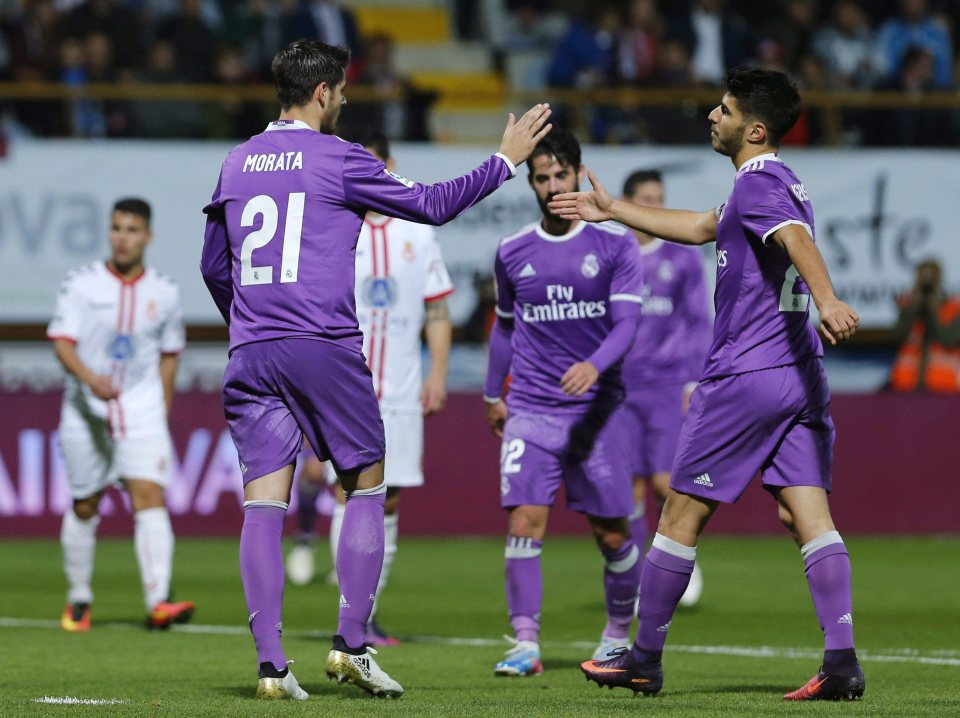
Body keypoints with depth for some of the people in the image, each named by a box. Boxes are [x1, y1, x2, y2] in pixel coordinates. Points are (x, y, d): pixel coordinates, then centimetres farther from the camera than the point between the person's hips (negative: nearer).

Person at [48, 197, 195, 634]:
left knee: (149, 496, -16)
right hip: (86, 413, 0)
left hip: (143, 413, 0)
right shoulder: (82, 285, -3)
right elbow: (62, 342, -12)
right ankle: (78, 599, 27)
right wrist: (90, 378, -31)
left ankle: (158, 602, -26)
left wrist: (164, 409, 17)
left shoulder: (164, 294, 4)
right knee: (85, 506, 8)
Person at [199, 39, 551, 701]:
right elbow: (431, 205, 2)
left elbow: (214, 266, 22)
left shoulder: (238, 162, 14)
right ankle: (352, 646, 1)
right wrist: (507, 160, 13)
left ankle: (271, 663, -9)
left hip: (251, 353, 5)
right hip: (324, 346, -5)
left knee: (263, 505, 0)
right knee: (366, 490, 9)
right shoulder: (338, 159, -3)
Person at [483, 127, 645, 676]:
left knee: (612, 533, 4)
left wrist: (595, 366, -26)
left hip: (597, 408, -1)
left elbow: (626, 322, -8)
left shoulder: (615, 244, -1)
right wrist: (494, 394, 27)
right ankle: (526, 644, -12)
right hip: (531, 410, 1)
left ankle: (618, 635, 25)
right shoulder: (512, 253, 7)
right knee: (525, 520, -14)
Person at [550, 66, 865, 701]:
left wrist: (828, 300, -49)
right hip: (800, 376, 8)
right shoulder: (785, 183, 20)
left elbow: (798, 239, -30)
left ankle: (644, 659, 13)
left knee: (682, 514, 4)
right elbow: (702, 228, 34)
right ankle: (842, 660, -15)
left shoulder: (758, 184, -10)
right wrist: (613, 211, 41)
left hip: (744, 378, -8)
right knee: (808, 514, -1)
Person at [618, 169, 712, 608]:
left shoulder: (682, 259, 4)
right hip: (622, 389, 1)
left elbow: (699, 323, 6)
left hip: (670, 386, -1)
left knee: (665, 481, -9)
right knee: (632, 489, 0)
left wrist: (695, 383, -2)